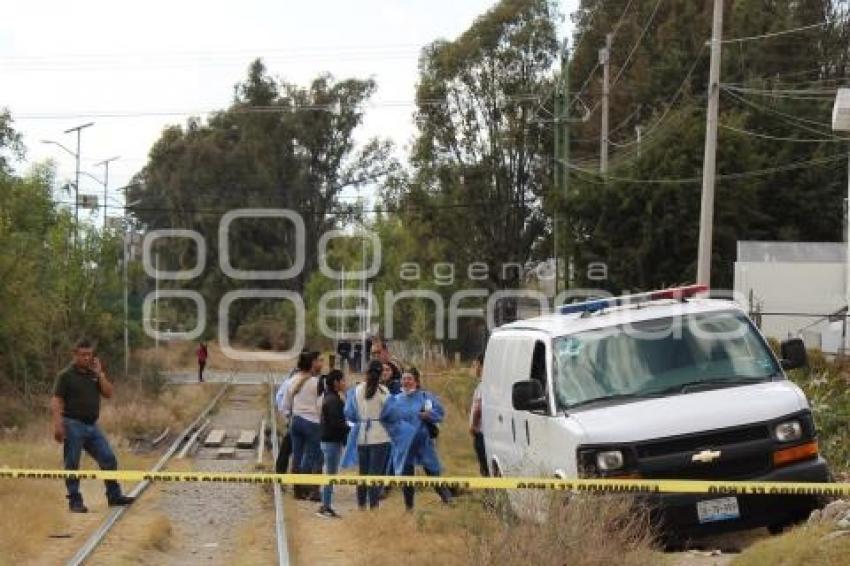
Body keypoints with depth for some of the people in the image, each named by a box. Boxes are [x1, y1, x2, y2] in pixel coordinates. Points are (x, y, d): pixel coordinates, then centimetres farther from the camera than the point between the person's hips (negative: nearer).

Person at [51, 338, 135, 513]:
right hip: (73, 425, -6)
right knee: (72, 465, 0)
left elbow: (109, 393, 6)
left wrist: (100, 374, -3)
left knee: (109, 459, 3)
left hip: (92, 426, 6)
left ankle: (114, 495, 12)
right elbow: (56, 402, -11)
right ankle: (75, 501, 7)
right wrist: (58, 425, -20)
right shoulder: (66, 375, -5)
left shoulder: (94, 374, 12)